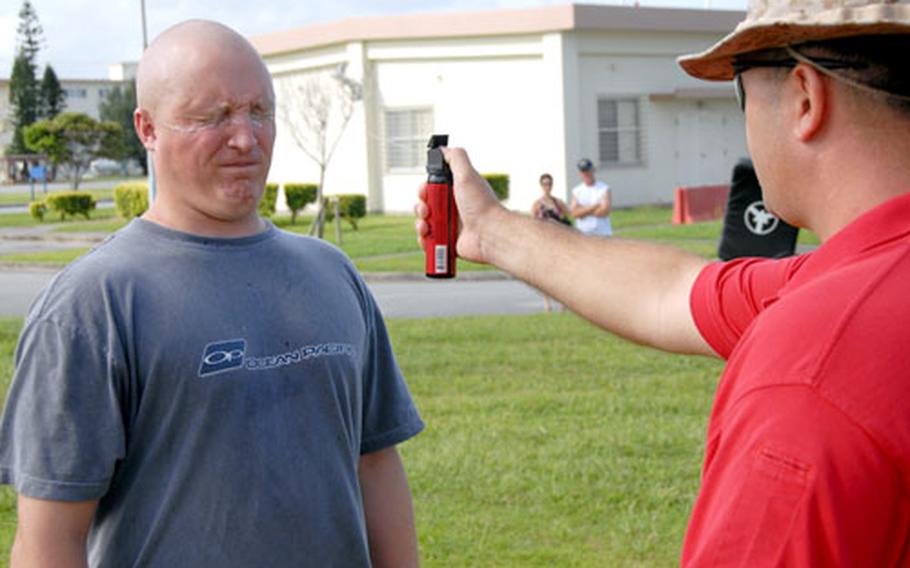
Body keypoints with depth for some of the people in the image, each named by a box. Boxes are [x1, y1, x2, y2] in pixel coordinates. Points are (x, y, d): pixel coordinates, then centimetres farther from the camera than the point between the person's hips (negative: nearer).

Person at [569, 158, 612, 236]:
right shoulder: (576, 190, 12)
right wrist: (595, 206, -10)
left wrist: (583, 211, -3)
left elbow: (605, 211, -11)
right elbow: (575, 213, -2)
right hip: (582, 234, 3)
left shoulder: (604, 188, 2)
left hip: (602, 234, -3)